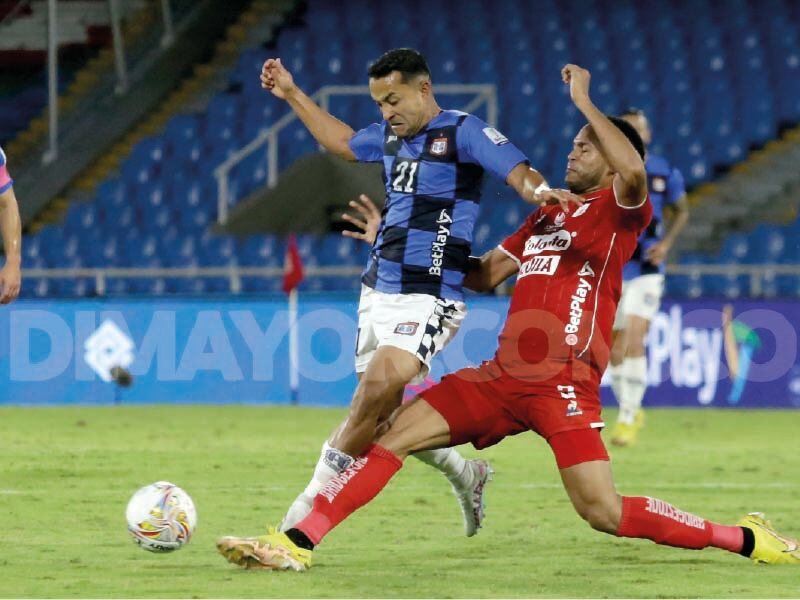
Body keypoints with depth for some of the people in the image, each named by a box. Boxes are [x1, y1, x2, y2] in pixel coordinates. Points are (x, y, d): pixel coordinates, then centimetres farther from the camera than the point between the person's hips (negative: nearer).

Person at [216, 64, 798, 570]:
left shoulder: (619, 211, 0)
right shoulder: (546, 215, 23)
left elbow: (634, 172, -25)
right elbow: (484, 275, 29)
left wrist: (584, 101, -15)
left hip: (564, 383, -7)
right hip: (502, 377, 7)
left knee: (605, 513, -17)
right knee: (391, 436, -5)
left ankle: (744, 538, -1)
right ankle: (297, 543, -8)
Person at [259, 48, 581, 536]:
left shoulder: (463, 132, -9)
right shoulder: (392, 136, 13)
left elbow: (518, 171, -21)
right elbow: (344, 142, 34)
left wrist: (538, 189, -44)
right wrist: (292, 95, 34)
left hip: (427, 299, -8)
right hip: (378, 292, 8)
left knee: (376, 390, -22)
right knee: (381, 413, 7)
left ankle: (312, 503, -16)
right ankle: (465, 475, 27)